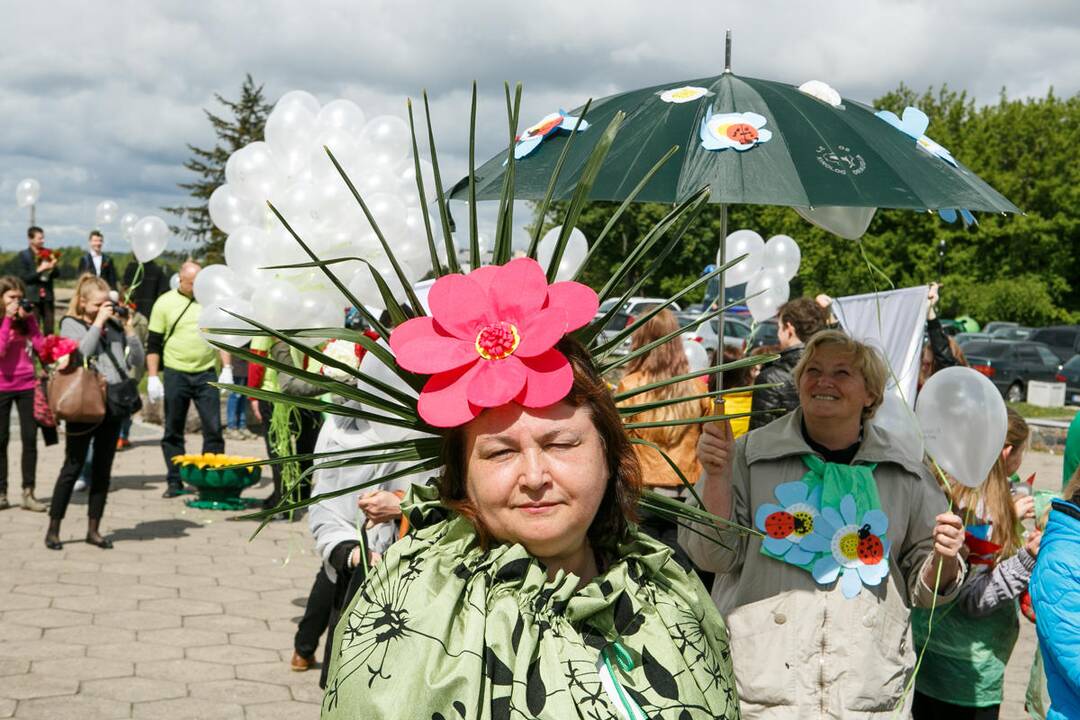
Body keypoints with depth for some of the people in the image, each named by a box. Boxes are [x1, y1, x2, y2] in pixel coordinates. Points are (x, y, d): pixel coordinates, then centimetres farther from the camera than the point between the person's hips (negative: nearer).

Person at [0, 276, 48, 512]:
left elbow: (41, 346, -4)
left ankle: (28, 493, 5)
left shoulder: (27, 318, 6)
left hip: (27, 384, 2)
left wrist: (29, 319, -9)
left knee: (30, 438, 0)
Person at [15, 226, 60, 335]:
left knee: (49, 330, 4)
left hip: (47, 297, 4)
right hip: (32, 298, -4)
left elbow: (56, 274, 8)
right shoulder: (22, 256, -1)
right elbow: (24, 278, -9)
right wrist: (40, 270, -19)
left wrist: (53, 266, -14)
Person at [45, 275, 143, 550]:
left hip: (113, 403, 5)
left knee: (103, 468, 8)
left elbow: (137, 360, 9)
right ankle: (53, 529, 9)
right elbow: (81, 351, -18)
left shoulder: (114, 326, 12)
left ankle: (93, 529, 17)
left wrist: (129, 329, 0)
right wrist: (98, 322, -11)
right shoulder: (71, 324, 1)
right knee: (73, 467, 0)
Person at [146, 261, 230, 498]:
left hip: (206, 374, 1)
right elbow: (154, 344, 2)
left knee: (213, 428, -2)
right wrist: (152, 377, -5)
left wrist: (226, 368, 3)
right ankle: (174, 482, 13)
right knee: (173, 431, 5)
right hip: (175, 374, -1)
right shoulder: (165, 303, 1)